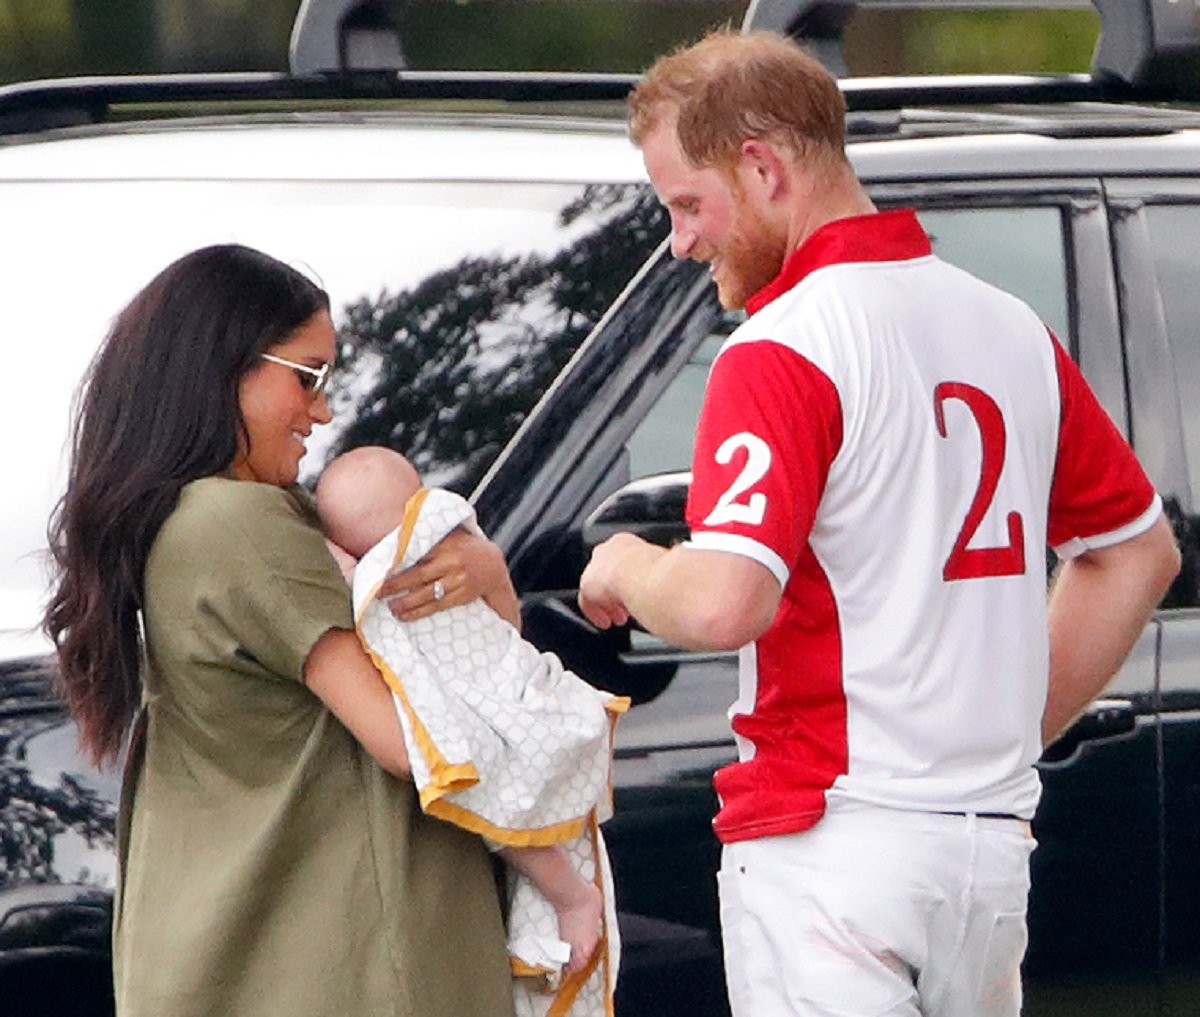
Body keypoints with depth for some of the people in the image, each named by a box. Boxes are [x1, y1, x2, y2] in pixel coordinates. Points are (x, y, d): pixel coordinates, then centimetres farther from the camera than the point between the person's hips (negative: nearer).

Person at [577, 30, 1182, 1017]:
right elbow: (1141, 550, 22)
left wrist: (625, 568, -3)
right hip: (993, 844, 8)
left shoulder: (783, 352, -13)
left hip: (829, 838, -7)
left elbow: (721, 601, -24)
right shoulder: (1013, 327, 12)